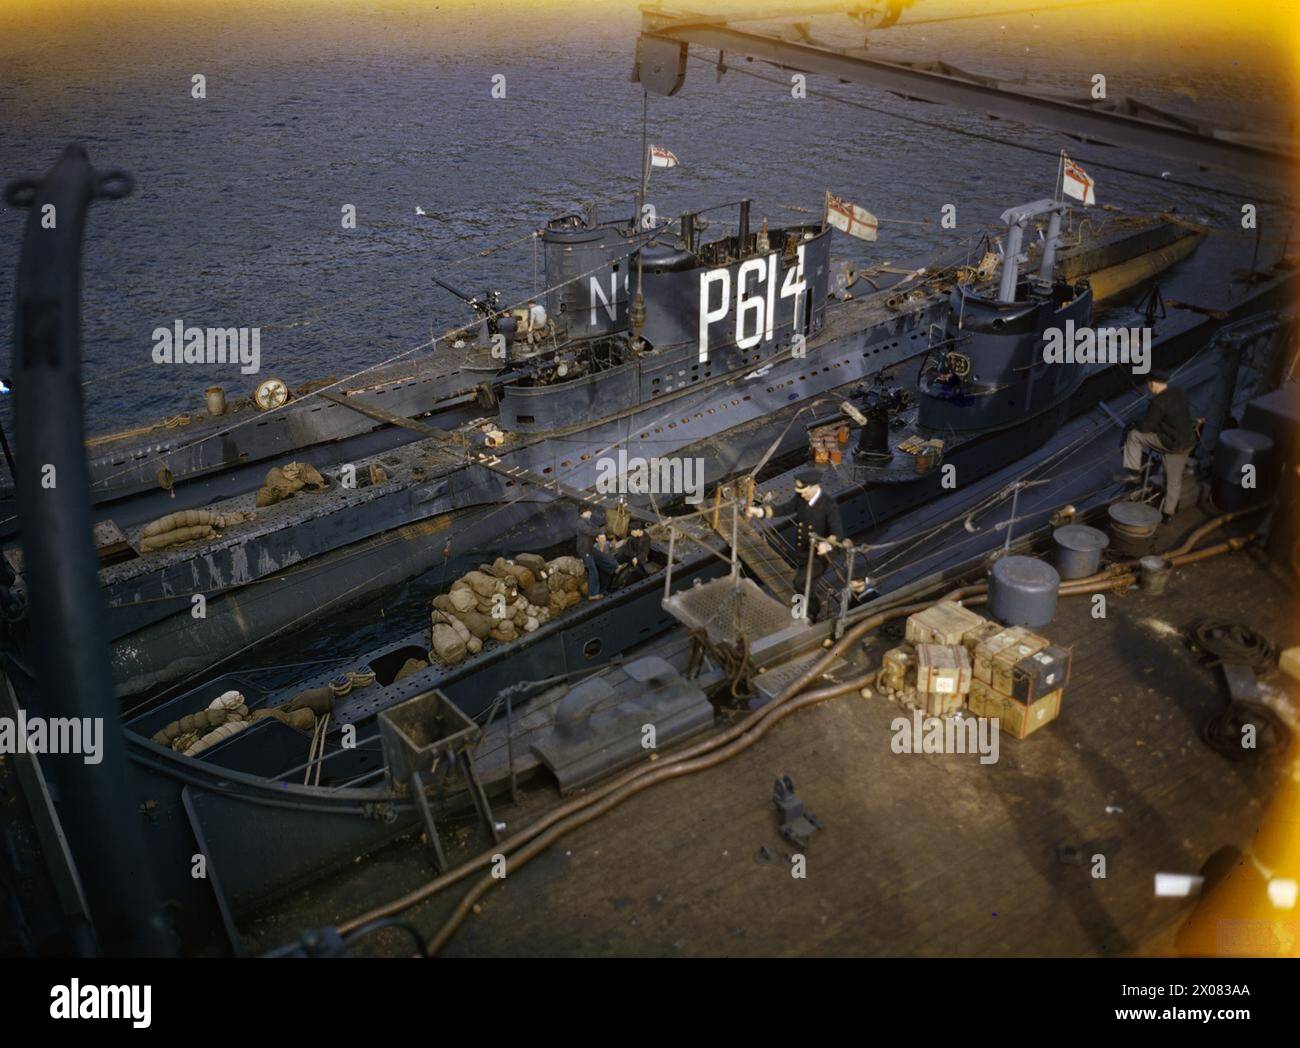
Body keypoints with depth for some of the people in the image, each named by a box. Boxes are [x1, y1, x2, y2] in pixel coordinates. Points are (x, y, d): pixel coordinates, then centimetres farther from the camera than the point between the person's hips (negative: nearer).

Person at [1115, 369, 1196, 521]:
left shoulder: (1158, 402, -20)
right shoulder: (1179, 393, 5)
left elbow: (1145, 427, -15)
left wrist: (1136, 426, 7)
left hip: (1171, 443, -8)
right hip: (1188, 441, 8)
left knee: (1134, 435, 2)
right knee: (1174, 480, 15)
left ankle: (1132, 472, 5)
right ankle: (1168, 512, 24)